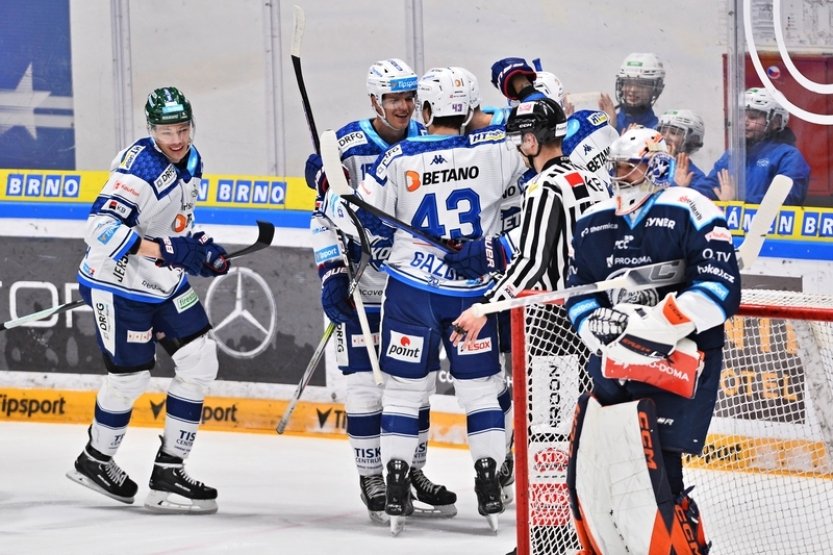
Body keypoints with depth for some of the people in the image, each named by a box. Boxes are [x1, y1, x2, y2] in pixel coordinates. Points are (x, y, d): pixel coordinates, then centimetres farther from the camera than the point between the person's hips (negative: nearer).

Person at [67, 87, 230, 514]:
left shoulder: (191, 161, 4)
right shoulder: (139, 167, -24)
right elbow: (101, 229, -34)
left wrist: (200, 247, 4)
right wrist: (164, 250, -37)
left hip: (165, 283, 8)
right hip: (118, 283, -8)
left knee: (199, 362, 1)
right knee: (130, 377, 0)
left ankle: (169, 473, 8)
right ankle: (95, 461, 26)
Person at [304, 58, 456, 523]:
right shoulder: (348, 146, -13)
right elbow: (325, 214, -10)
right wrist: (332, 275, -15)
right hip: (362, 280, -4)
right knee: (364, 376, -6)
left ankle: (413, 471, 22)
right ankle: (371, 478, 3)